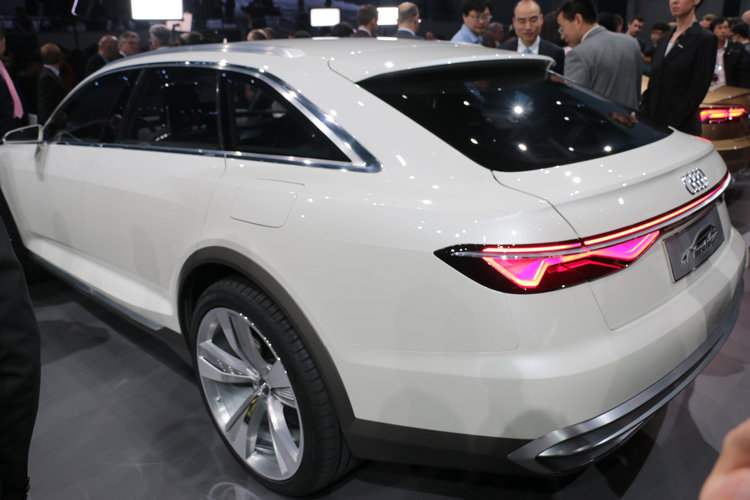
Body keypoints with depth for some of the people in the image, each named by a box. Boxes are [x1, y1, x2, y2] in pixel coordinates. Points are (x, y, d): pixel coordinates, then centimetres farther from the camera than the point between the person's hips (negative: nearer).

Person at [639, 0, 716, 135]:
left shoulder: (706, 39, -4)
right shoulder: (665, 40, 17)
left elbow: (697, 92, -11)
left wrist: (671, 126, -17)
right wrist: (643, 113, 2)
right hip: (652, 122, 6)